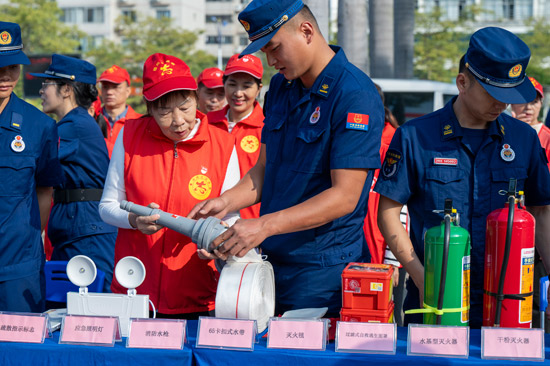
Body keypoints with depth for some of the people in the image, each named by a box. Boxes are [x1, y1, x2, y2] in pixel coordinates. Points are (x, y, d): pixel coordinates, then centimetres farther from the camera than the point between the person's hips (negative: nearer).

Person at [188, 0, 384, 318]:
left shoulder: (355, 95, -15)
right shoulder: (281, 87, 11)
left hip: (323, 272, -7)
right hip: (270, 262, 7)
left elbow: (345, 196, -20)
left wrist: (265, 225, -25)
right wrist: (227, 202, -2)